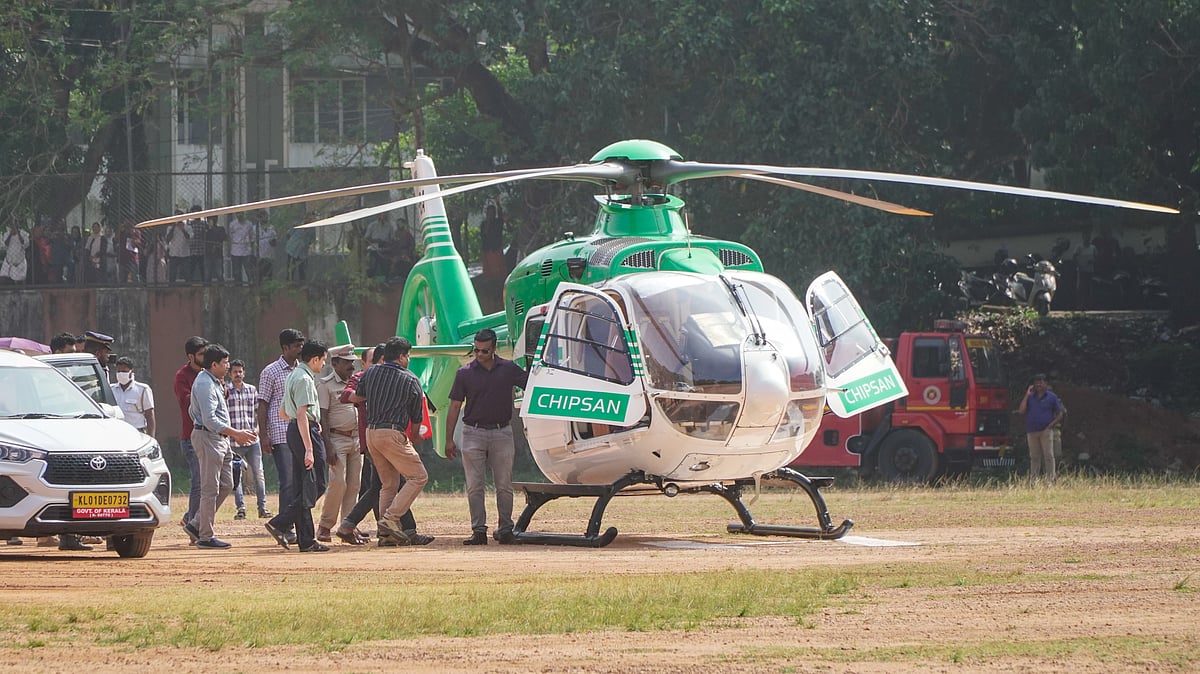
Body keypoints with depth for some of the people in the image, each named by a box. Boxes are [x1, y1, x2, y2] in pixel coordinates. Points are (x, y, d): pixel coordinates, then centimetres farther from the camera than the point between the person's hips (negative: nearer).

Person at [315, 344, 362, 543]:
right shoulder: (326, 385, -6)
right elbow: (322, 417, -11)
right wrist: (328, 447, -19)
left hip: (356, 439, 7)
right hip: (336, 438, -7)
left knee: (354, 485, 3)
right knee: (338, 482, -14)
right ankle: (325, 527, -5)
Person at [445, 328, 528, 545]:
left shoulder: (509, 369, 4)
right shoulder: (465, 373, 3)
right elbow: (454, 407, 5)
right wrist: (449, 440, 3)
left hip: (502, 432, 0)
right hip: (474, 433, 0)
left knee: (504, 485, 2)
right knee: (474, 486, -2)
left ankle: (505, 529, 9)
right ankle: (479, 530, 1)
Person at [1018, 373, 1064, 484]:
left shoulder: (1051, 397, 5)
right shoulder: (1030, 397, 12)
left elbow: (1059, 414, 5)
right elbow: (1021, 410, 1)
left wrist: (1051, 425, -9)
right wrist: (1027, 395, -2)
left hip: (1046, 431, -3)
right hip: (1032, 431, 3)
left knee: (1048, 456, -6)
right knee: (1034, 457, 5)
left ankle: (1050, 479, -7)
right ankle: (1033, 480, 7)